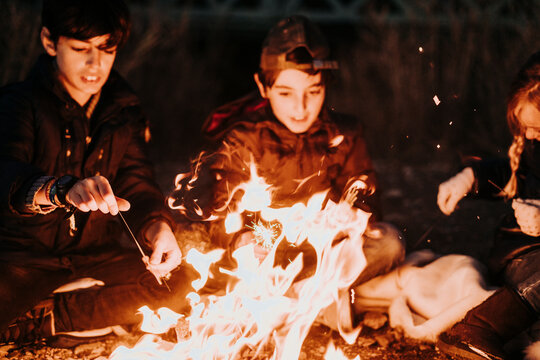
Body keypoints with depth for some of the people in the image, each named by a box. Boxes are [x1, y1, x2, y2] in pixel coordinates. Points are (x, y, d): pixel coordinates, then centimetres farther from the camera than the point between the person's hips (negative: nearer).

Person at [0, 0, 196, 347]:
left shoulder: (125, 111, 8)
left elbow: (138, 182, 1)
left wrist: (158, 226, -24)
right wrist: (64, 190, -50)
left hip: (96, 257, 6)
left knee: (178, 287, -17)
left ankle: (38, 321, -16)